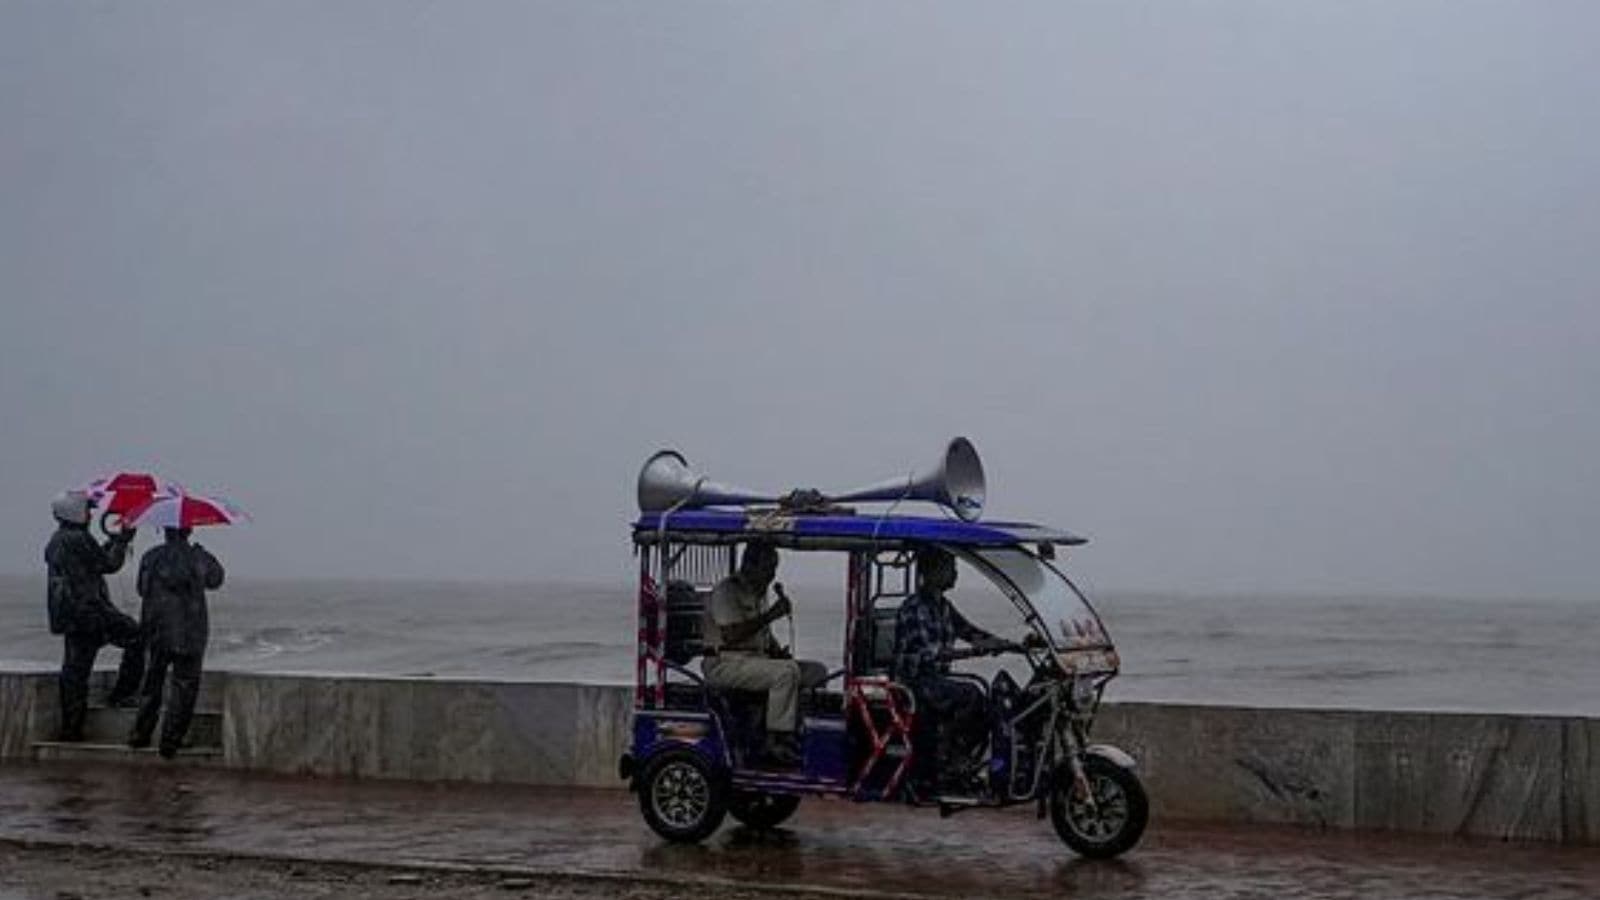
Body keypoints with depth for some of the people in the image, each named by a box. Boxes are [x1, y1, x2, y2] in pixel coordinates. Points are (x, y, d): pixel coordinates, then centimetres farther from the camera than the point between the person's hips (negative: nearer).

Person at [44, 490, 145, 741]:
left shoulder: (55, 542, 16)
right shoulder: (78, 539, -14)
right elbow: (109, 564, -10)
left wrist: (113, 542, 22)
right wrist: (123, 540, 2)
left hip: (66, 615, 9)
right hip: (89, 612, -9)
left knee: (74, 669, 11)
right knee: (135, 637, 4)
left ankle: (70, 728, 12)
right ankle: (121, 694, 5)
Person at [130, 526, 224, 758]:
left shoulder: (150, 557, -2)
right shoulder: (197, 558, -7)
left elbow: (142, 589, 9)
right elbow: (214, 580, 12)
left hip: (156, 632, 3)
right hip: (189, 635, -3)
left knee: (152, 685, 18)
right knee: (184, 687, 4)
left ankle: (140, 734, 19)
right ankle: (170, 741, 1)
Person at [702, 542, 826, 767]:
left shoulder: (758, 592, 18)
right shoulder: (727, 591, -12)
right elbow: (731, 634, -25)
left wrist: (777, 651, 8)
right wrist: (770, 615, -23)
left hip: (756, 659, 10)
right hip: (726, 664, -9)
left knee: (816, 671, -2)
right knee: (787, 671, -31)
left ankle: (795, 736, -7)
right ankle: (774, 744, -27)